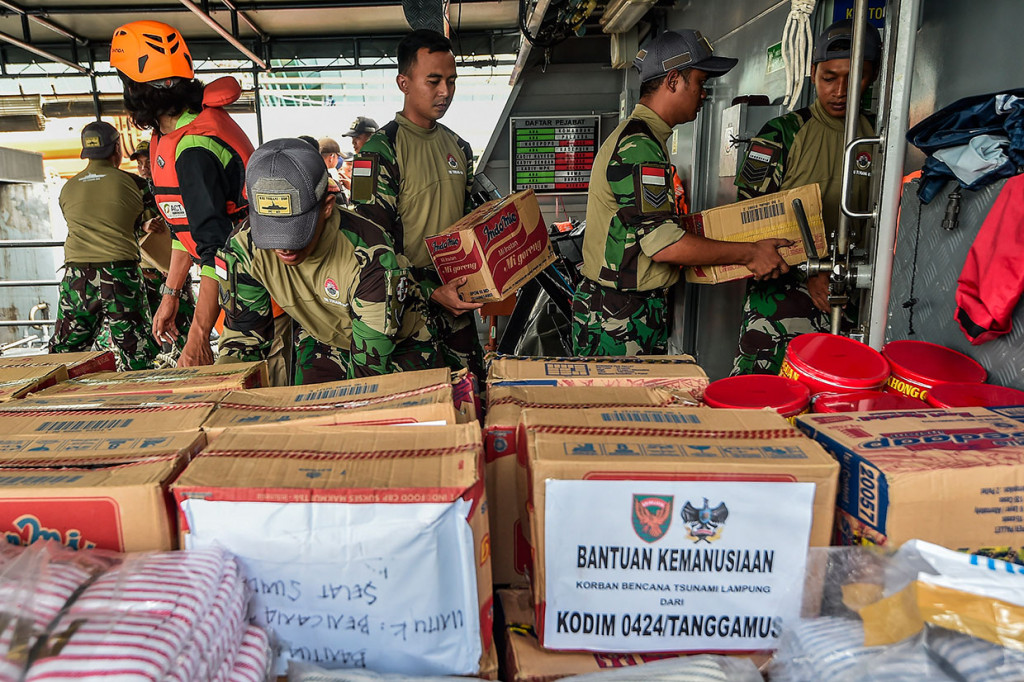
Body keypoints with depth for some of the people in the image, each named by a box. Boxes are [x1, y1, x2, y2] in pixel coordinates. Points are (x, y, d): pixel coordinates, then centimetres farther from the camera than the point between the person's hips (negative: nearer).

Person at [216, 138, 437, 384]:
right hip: (322, 344, 3)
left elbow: (370, 368, -32)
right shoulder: (243, 248, -21)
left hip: (398, 347, -2)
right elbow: (244, 335, -10)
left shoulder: (370, 255, -35)